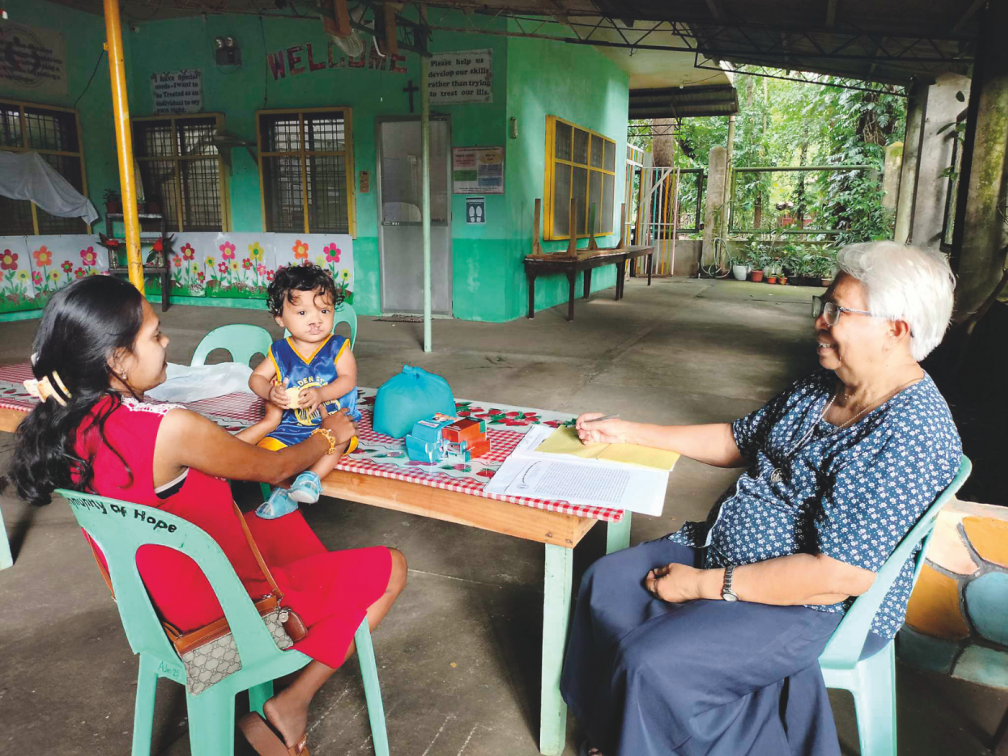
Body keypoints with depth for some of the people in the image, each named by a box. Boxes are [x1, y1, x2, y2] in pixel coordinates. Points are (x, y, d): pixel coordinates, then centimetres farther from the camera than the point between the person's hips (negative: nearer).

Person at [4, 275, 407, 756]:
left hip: (161, 604, 8)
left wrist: (266, 424, 12)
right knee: (388, 570, 3)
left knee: (283, 519, 30)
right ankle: (289, 706, 8)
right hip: (228, 612, -8)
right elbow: (271, 469, -15)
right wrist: (328, 436, 4)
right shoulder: (170, 429, -32)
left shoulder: (69, 428, -6)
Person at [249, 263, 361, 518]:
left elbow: (348, 379, -12)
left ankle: (312, 477, -23)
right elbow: (256, 378, 7)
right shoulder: (280, 351, 4)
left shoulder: (337, 347, -3)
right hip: (293, 425, 3)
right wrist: (270, 393, -16)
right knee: (265, 447, -16)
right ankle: (283, 493, -5)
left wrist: (321, 394, -29)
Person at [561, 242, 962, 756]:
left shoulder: (912, 435, -25)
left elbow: (841, 575, -29)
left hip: (814, 606, -9)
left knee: (652, 662, -22)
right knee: (607, 583, 4)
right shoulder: (819, 388, 3)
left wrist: (705, 584, -22)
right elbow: (738, 441, 14)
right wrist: (628, 433, 8)